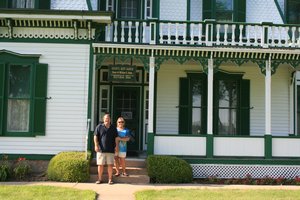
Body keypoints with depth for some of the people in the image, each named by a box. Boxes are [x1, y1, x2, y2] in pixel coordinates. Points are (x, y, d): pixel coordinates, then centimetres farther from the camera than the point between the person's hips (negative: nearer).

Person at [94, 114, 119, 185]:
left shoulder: (113, 128, 10)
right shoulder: (99, 127, 3)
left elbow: (116, 138, 13)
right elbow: (95, 136, 1)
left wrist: (116, 146, 4)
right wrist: (96, 145, -8)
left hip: (110, 150, 1)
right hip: (101, 149, -1)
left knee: (110, 165, 1)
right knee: (100, 165, 2)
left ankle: (110, 179, 10)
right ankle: (99, 179, 13)